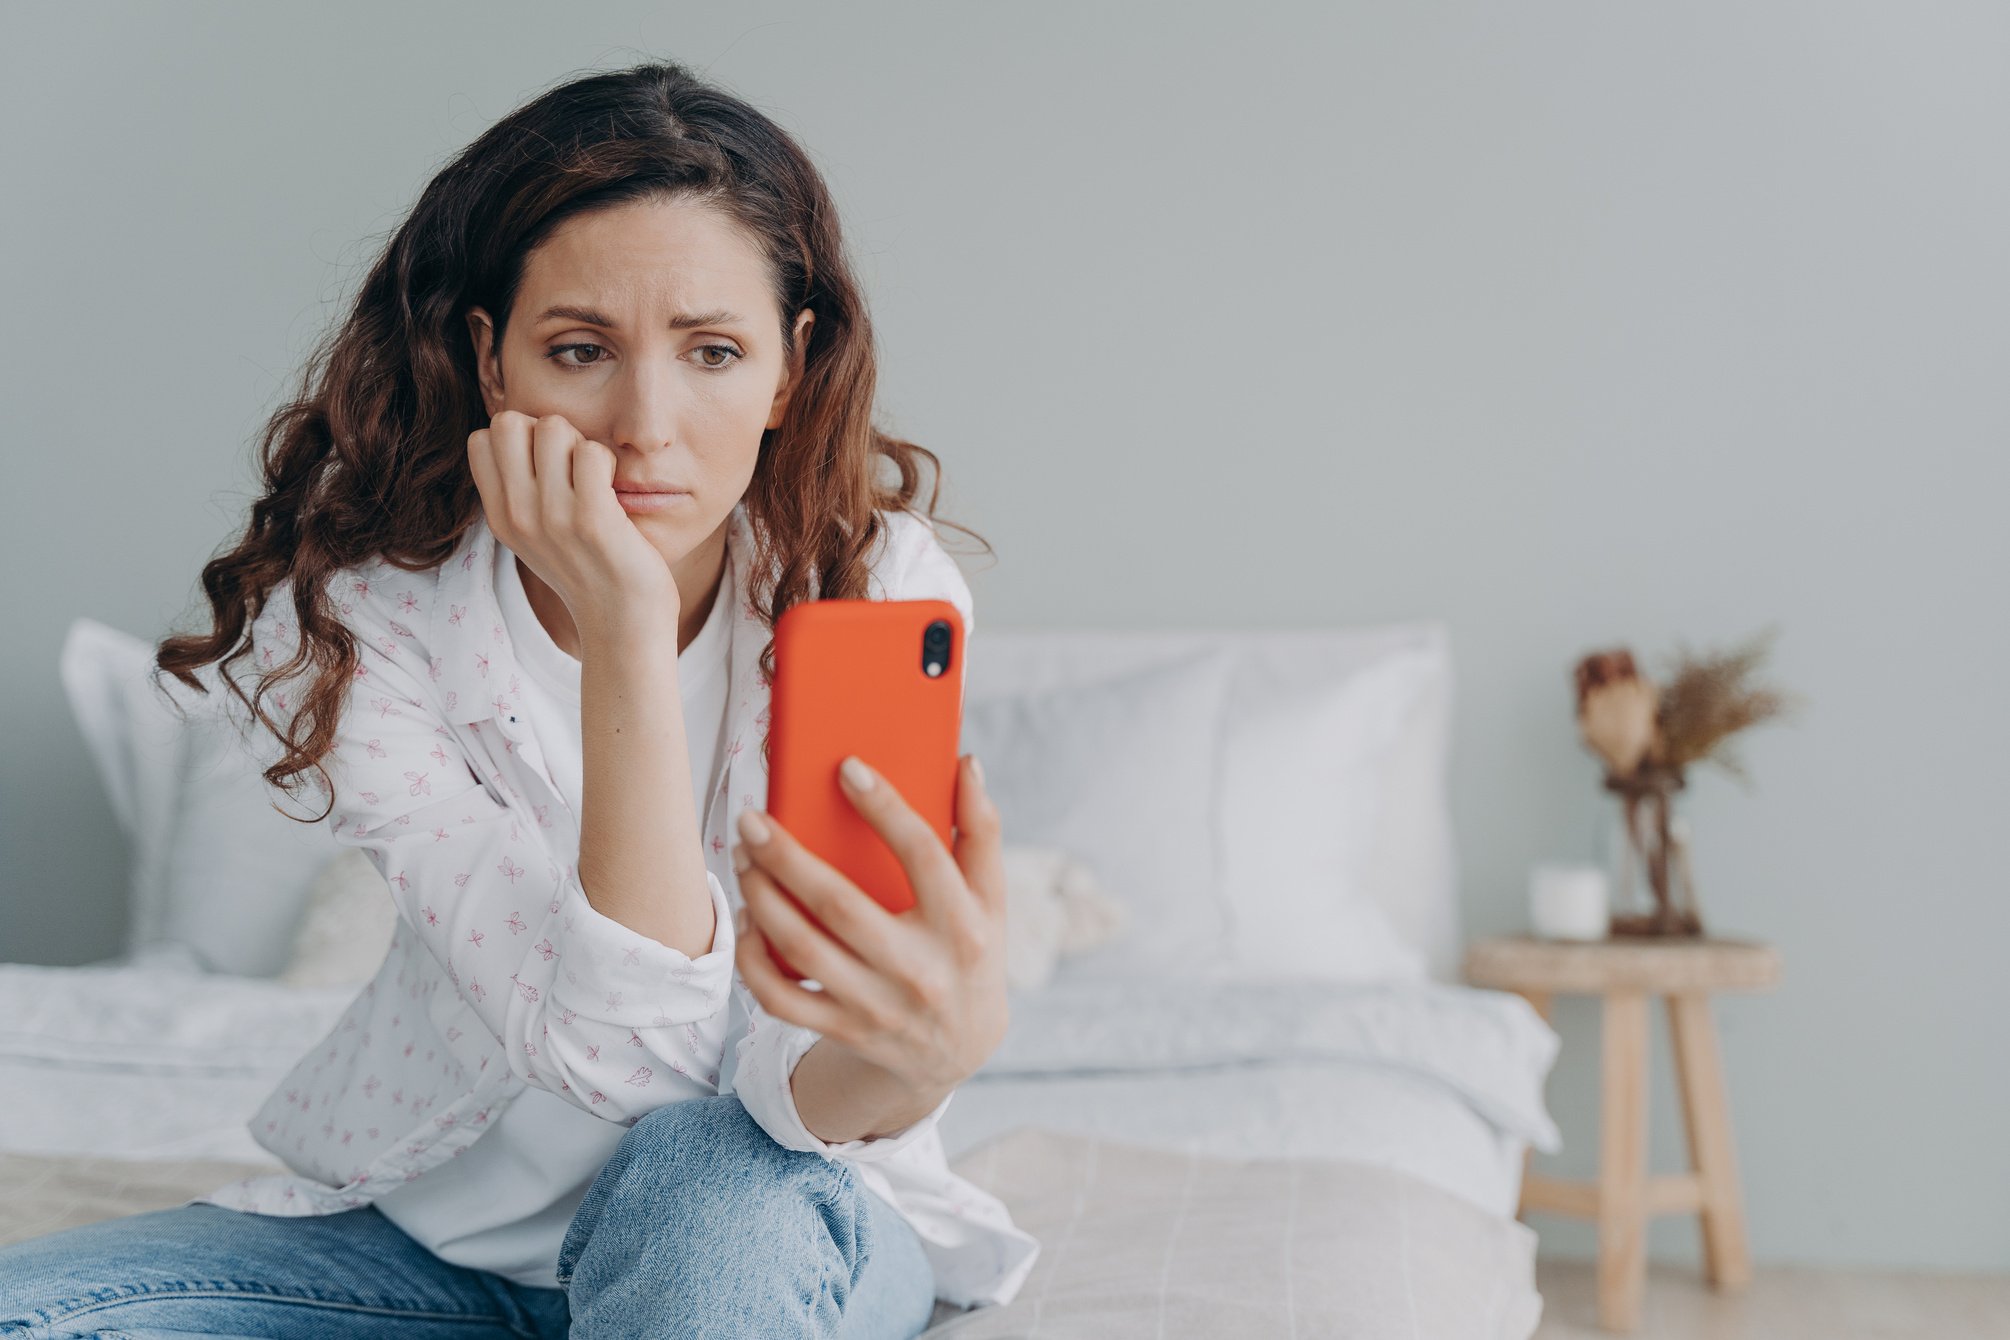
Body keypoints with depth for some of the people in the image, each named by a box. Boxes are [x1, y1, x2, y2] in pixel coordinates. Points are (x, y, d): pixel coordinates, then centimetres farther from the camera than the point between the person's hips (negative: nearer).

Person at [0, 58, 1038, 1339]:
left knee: (711, 1185, -37)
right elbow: (612, 1050, -27)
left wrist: (931, 1044, -48)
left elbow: (795, 1091, -24)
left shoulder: (882, 587, -18)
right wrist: (626, 633, -35)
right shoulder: (349, 617, -18)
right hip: (443, 1222, 3)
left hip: (783, 1232, -2)